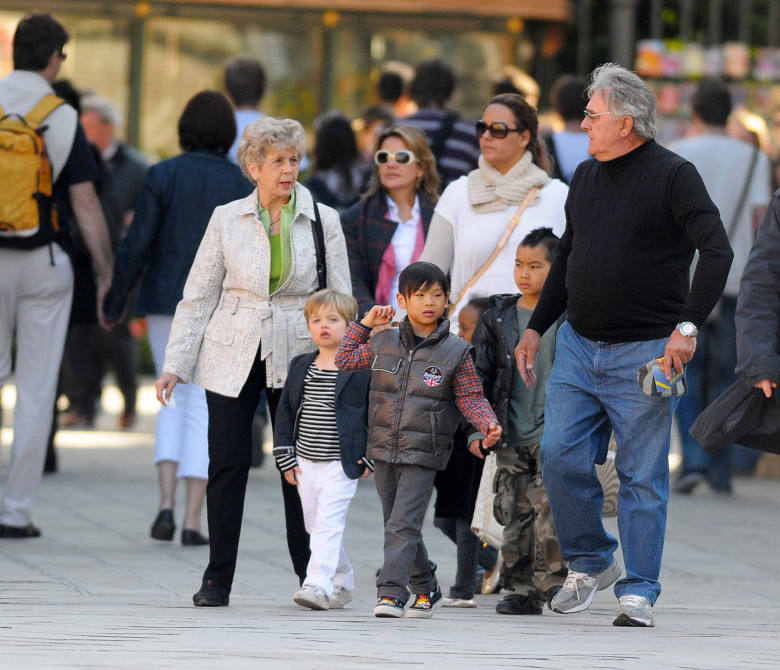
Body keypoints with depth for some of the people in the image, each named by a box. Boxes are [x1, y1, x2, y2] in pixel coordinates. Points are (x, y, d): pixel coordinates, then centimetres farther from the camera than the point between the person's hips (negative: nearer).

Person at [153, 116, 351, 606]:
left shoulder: (323, 221, 3)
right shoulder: (227, 220, 3)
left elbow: (340, 302, 6)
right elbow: (198, 296, 6)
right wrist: (175, 364, 0)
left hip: (297, 358, 0)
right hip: (232, 358, 0)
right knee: (227, 465, -3)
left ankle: (312, 575, 11)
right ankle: (218, 579, 6)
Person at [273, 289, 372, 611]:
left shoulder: (362, 369, -5)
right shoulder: (300, 367, 9)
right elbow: (285, 411, 12)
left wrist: (371, 458, -7)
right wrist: (286, 457, 6)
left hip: (342, 463, -6)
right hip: (306, 463, 6)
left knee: (328, 524, -15)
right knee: (315, 526, 11)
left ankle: (319, 585, -21)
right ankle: (342, 582, 26)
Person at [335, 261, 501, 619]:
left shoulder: (456, 351, -3)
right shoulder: (384, 343, 6)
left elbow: (470, 398, 0)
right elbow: (344, 361, 17)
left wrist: (488, 422, -18)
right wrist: (364, 324, 10)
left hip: (423, 454, -4)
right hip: (384, 451, 4)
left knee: (403, 526, -15)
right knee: (398, 526, 12)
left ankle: (391, 592, -17)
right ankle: (426, 588, 28)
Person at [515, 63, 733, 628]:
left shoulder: (673, 176, -8)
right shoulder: (586, 178, 13)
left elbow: (717, 252, -15)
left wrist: (688, 326, -22)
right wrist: (536, 327, 19)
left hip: (643, 352, -6)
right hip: (578, 347, 6)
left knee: (642, 476, -2)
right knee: (561, 455, -3)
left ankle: (638, 592, 4)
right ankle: (590, 564, 16)